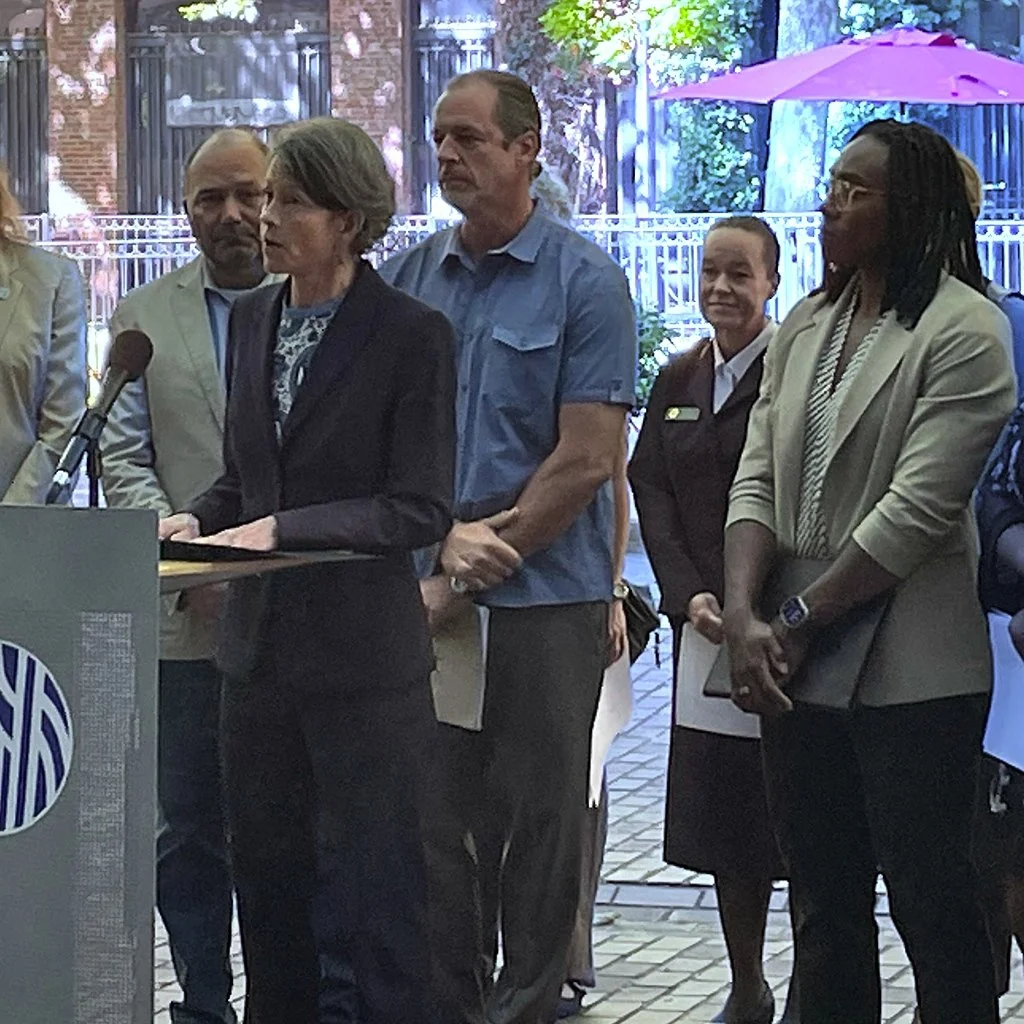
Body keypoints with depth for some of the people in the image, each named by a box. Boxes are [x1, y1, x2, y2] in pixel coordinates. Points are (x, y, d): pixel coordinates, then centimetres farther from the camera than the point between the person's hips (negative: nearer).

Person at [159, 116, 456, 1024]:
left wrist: (283, 530, -20)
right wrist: (197, 520, -1)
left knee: (374, 890, 0)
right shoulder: (253, 317, 10)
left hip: (363, 654, -6)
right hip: (260, 644, 7)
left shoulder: (412, 334, -10)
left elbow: (420, 509, -13)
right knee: (267, 881, 13)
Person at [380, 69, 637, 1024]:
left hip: (545, 595, -4)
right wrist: (447, 541, -10)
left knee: (539, 819, 2)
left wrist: (471, 573, -10)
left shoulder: (583, 281, -3)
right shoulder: (408, 279, 10)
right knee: (435, 817, 6)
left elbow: (587, 459, -9)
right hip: (427, 596, 4)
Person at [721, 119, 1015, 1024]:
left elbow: (919, 508, -16)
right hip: (796, 669, 7)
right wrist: (745, 617, -7)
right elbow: (757, 481, 8)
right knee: (823, 905, 14)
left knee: (932, 906, -1)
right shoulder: (805, 326, 13)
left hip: (908, 672, -7)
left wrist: (798, 621, -12)